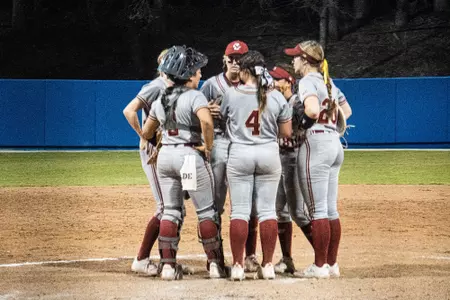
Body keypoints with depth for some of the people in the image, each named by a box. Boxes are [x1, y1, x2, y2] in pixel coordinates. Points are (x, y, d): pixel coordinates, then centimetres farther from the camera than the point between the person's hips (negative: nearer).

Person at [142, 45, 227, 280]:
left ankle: (168, 265, 5)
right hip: (190, 155, -6)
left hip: (164, 155, 6)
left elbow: (146, 132, 15)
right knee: (206, 210, 4)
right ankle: (215, 264, 6)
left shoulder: (161, 99, 9)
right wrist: (208, 146, -17)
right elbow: (206, 121, -30)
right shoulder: (194, 97, -11)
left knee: (170, 211, 11)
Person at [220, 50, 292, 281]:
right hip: (269, 154, 1)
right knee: (267, 210, 7)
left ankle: (238, 266, 0)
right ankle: (267, 265, 6)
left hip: (239, 154, -1)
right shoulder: (276, 97, -3)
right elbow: (286, 133, 2)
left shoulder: (231, 95, -6)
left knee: (240, 210, 2)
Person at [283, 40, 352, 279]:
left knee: (317, 210, -6)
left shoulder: (308, 81, -9)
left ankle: (320, 266, -5)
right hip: (335, 144, 9)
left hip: (315, 143, -9)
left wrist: (299, 118, -7)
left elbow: (312, 110, -25)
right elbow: (346, 110, 26)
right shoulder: (328, 82, 17)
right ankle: (332, 264, 13)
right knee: (331, 210, 11)